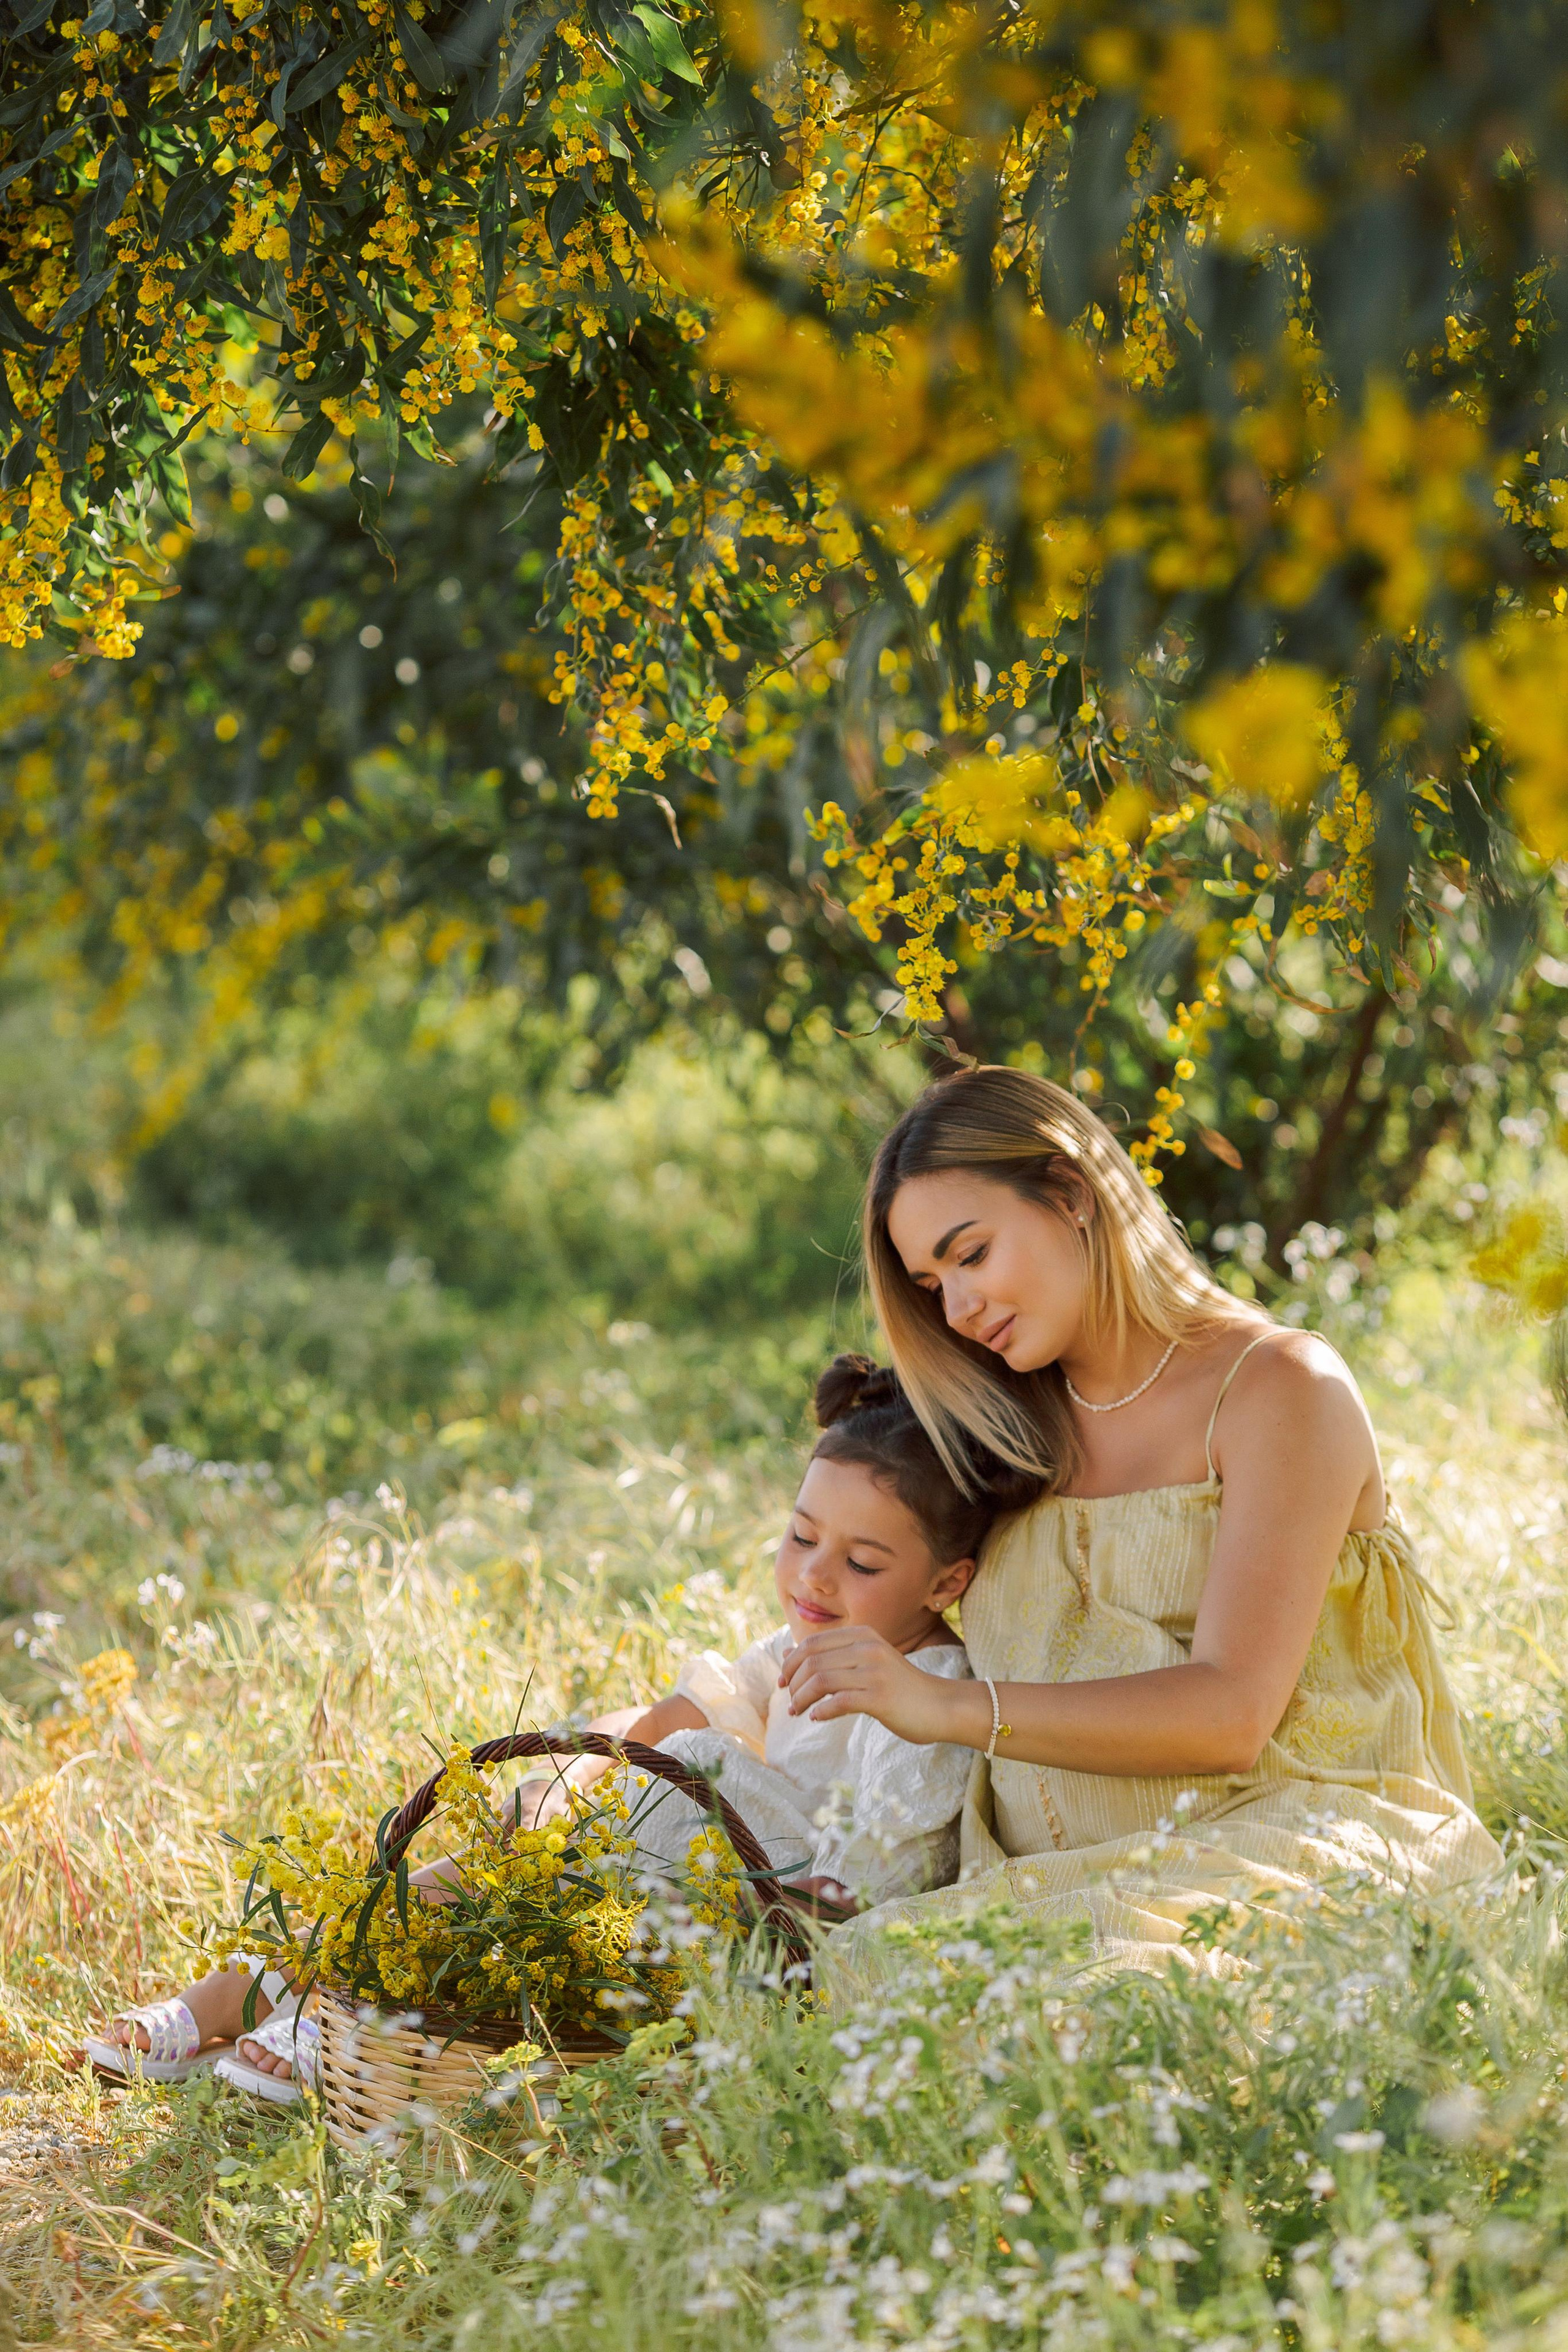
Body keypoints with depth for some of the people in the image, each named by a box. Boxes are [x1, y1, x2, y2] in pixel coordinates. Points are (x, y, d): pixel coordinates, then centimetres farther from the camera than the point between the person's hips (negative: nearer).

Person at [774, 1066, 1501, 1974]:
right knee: (864, 1962, -26)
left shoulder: (1280, 1387, -2)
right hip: (1061, 1886, 6)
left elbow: (1230, 1711, -14)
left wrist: (950, 1708, -23)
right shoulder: (1019, 1439, 18)